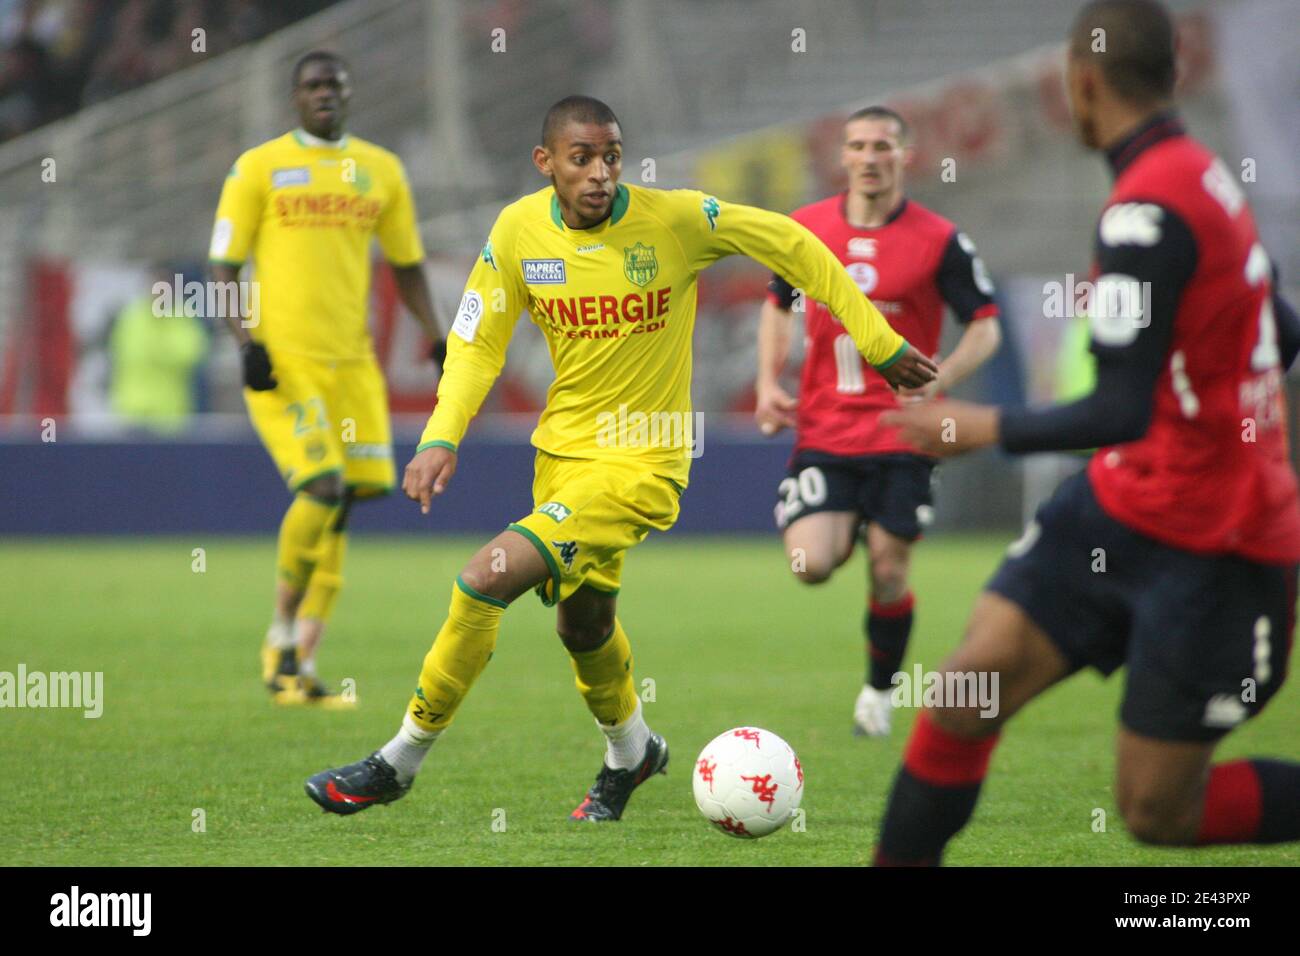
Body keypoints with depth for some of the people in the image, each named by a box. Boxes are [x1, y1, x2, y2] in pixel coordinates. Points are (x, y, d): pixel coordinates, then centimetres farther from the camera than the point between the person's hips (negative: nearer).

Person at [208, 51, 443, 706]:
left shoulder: (381, 171, 13)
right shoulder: (258, 168, 2)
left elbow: (407, 266, 21)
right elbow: (224, 265, 1)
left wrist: (435, 335, 8)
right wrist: (246, 342, -12)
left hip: (351, 358, 4)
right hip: (280, 357, -4)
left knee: (339, 504, -1)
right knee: (322, 487, -18)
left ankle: (299, 665, 7)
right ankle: (283, 633, 2)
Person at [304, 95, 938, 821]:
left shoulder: (674, 219, -17)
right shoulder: (519, 230, -7)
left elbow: (793, 245, -6)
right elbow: (477, 343, 3)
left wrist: (881, 344, -2)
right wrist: (441, 439, -12)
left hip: (640, 465, -5)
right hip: (562, 445, 5)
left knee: (488, 577, -19)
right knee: (583, 622, 21)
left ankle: (401, 760, -5)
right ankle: (631, 749, 53)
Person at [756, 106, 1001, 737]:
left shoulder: (939, 241, -6)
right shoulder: (806, 228, 3)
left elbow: (985, 328, -2)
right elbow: (777, 303, 19)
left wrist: (937, 382, -20)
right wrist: (769, 384, 4)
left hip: (900, 435, -2)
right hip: (823, 430, 2)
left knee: (888, 575, 1)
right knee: (811, 565, -15)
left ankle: (879, 694, 25)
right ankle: (847, 532, 22)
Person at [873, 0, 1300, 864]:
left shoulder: (1146, 212, -22)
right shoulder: (1208, 177, 6)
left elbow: (1121, 413, -25)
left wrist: (989, 429, -12)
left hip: (1212, 550, -9)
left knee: (1156, 812, -1)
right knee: (969, 687, -2)